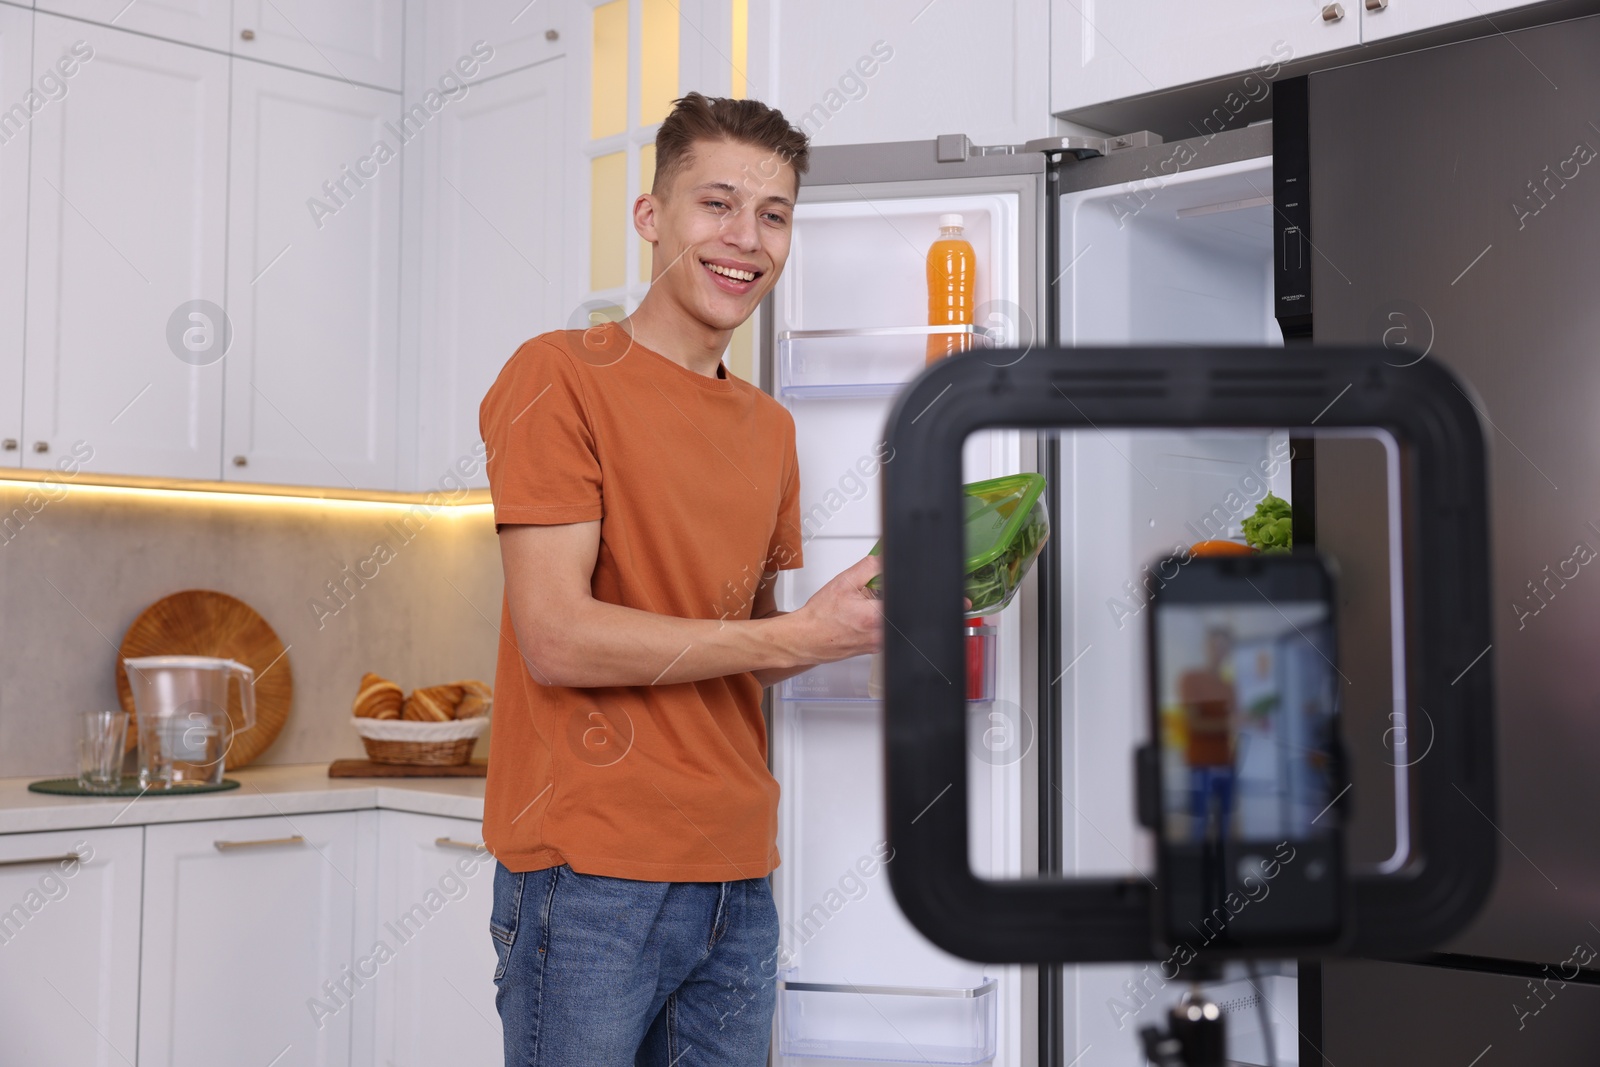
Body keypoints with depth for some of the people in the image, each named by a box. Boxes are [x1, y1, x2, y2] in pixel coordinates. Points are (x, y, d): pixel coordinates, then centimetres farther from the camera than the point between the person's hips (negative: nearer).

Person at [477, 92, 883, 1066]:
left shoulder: (770, 428, 14)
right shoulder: (562, 378, -8)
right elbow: (556, 639, -16)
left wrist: (870, 616, -2)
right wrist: (800, 636, -14)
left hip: (738, 878, 7)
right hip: (591, 874, -6)